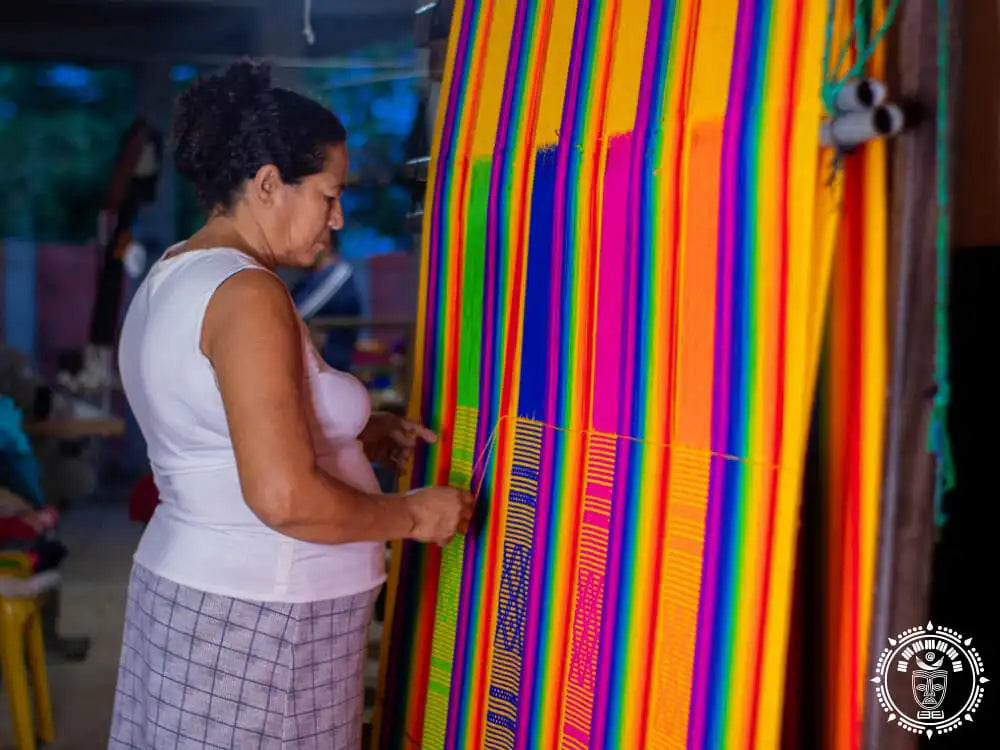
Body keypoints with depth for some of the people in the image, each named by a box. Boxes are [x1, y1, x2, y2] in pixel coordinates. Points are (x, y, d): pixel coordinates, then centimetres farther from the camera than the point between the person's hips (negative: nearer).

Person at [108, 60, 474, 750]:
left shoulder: (169, 278, 10)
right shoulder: (248, 294, -21)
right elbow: (286, 498, -27)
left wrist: (355, 435, 14)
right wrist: (413, 516, -13)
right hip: (261, 619, -9)